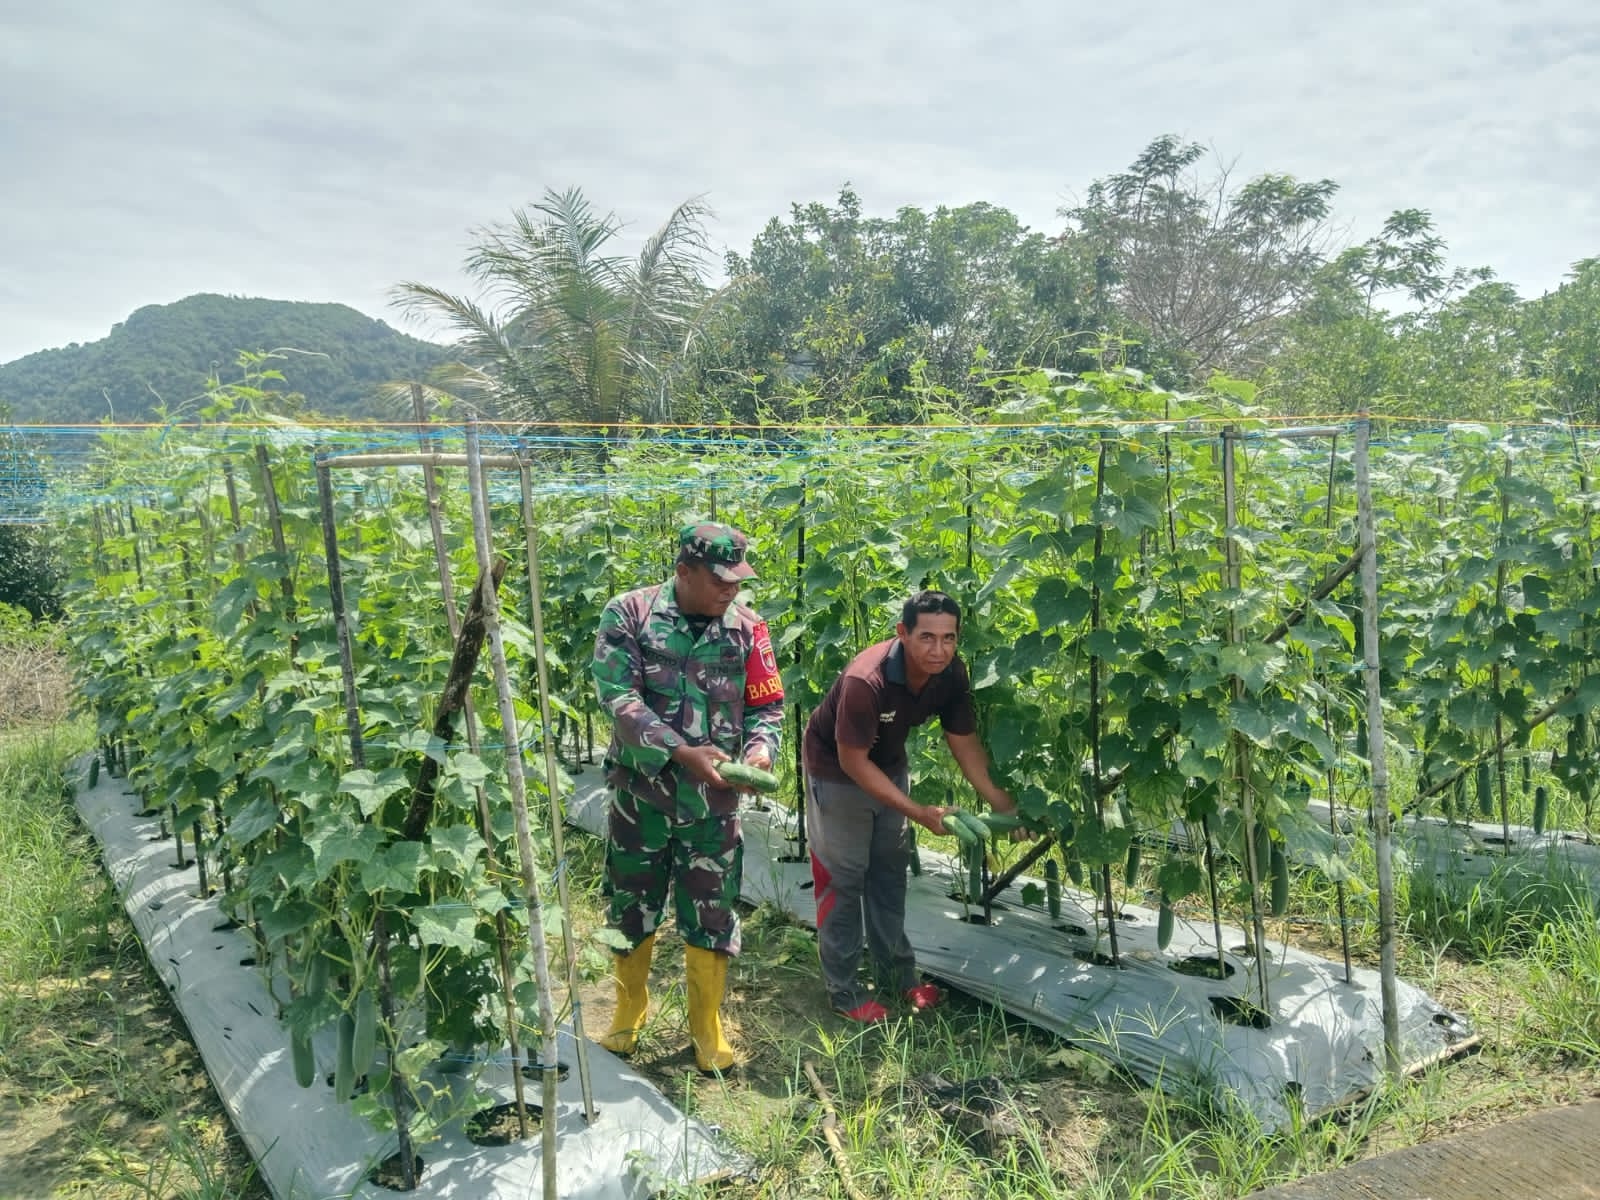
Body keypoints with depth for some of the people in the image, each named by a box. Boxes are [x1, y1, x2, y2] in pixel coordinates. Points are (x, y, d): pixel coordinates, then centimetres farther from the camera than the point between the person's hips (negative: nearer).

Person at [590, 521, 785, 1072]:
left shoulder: (746, 626, -2)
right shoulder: (629, 614, -8)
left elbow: (767, 705, 3)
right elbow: (619, 698, -17)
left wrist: (760, 747, -18)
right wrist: (682, 752, -26)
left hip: (713, 801, 1)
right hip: (641, 794, -1)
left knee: (711, 919, 9)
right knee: (631, 913, 16)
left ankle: (707, 1030, 30)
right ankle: (628, 1014, 40)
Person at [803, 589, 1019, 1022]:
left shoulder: (951, 674, -20)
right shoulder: (865, 682, -39)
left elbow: (965, 743, -9)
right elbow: (852, 761, -29)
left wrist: (1005, 807, -17)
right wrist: (918, 813, -31)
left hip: (888, 766, 7)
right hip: (837, 770, -6)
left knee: (890, 870, 15)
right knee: (843, 877, 1)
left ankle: (897, 975, 30)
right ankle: (844, 991, 14)